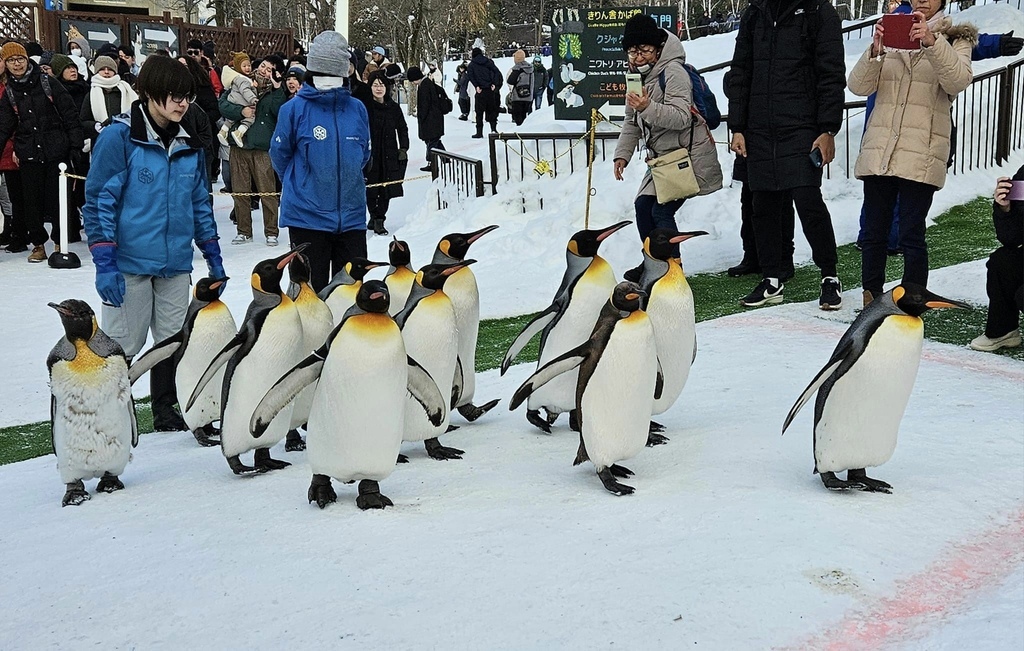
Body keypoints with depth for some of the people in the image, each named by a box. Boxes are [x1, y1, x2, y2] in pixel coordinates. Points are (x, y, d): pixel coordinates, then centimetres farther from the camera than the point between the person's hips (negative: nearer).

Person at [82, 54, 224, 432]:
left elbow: (200, 202, 17)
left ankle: (165, 411, 25)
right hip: (129, 262, -5)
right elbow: (98, 201, -10)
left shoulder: (189, 144, 8)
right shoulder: (120, 137, -10)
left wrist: (213, 256, 14)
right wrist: (104, 263, -16)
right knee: (122, 345, 1)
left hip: (176, 261, 5)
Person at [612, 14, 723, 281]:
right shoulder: (639, 77, 10)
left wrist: (648, 108, -39)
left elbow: (682, 118, -27)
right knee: (643, 205, 11)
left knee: (662, 210, -15)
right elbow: (632, 123, 18)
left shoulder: (673, 73, -16)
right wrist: (622, 154, 7)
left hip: (689, 155, -9)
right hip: (663, 157, 9)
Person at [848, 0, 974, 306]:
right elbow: (859, 86, 3)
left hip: (921, 153, -3)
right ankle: (871, 300, 14)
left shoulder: (956, 38, 9)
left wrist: (932, 42, -28)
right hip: (878, 150, 3)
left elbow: (959, 80, -13)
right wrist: (875, 51, -16)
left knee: (911, 234, -6)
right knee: (873, 232, 4)